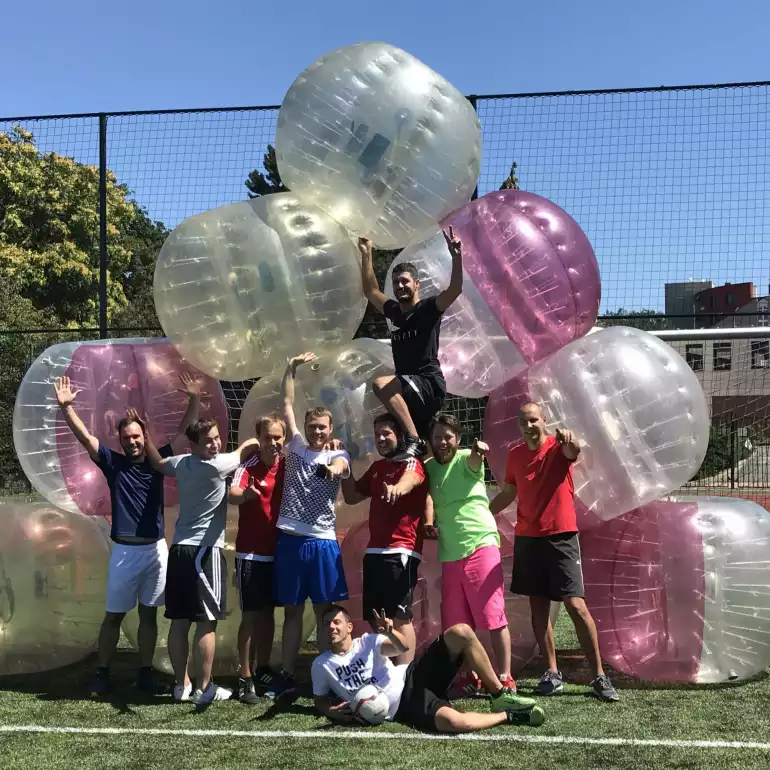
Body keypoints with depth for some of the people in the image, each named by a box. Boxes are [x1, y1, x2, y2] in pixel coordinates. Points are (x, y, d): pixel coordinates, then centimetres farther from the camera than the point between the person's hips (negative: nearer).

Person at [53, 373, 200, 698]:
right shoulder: (113, 463, 1)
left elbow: (184, 432, 4)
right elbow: (84, 436, -7)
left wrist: (194, 400, -5)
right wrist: (66, 406, -19)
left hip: (156, 549, 2)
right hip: (124, 550, -2)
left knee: (149, 614, 9)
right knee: (113, 615, 5)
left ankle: (145, 672, 18)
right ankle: (103, 673, 15)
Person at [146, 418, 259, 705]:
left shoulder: (180, 463, 8)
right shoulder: (216, 466, -13)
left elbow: (157, 462, 30)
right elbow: (247, 448, 0)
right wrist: (256, 442, 20)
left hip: (179, 549, 8)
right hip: (206, 551, -8)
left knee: (179, 621, 10)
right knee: (207, 623, -3)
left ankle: (181, 685, 18)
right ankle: (204, 688, 1)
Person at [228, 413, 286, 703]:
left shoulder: (288, 465, 0)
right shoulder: (248, 466, -14)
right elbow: (232, 494, -33)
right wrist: (245, 493, -56)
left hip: (277, 551, 5)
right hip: (250, 553, -5)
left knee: (268, 613, 13)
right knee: (251, 615, -3)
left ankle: (263, 672, 24)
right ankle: (245, 678, 4)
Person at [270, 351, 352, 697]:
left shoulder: (338, 456, 3)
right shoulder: (296, 448, 10)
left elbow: (340, 468, -22)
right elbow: (287, 405, 10)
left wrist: (331, 470, -46)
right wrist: (291, 368, 7)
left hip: (322, 542, -2)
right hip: (290, 540, 2)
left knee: (325, 611, 4)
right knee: (292, 611, 9)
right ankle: (287, 675, 16)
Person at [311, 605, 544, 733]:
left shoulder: (367, 641, 8)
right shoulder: (321, 665, 6)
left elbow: (403, 647, -8)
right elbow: (319, 700, 18)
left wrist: (390, 632, -32)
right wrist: (333, 711, -6)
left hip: (413, 678, 4)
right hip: (402, 707, -4)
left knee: (460, 632, -19)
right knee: (455, 722, -38)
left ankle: (501, 697, -8)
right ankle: (509, 716, -8)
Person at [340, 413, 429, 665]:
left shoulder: (412, 462, -4)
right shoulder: (377, 467, 20)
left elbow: (411, 478, -29)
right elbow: (351, 497, 27)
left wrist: (397, 488, -54)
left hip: (401, 551, -8)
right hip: (374, 551, 8)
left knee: (399, 617, -12)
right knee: (376, 619, 10)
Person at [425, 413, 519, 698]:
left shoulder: (466, 459, -6)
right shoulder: (429, 467, 10)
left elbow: (475, 460, -30)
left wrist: (478, 449, -52)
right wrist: (428, 521, 0)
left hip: (480, 546, -6)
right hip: (449, 555, 6)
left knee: (493, 618, -5)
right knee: (456, 624, 11)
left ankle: (505, 678, 2)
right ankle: (469, 676, 23)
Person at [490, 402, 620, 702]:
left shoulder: (558, 447, -6)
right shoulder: (515, 454, 8)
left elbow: (574, 451, -31)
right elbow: (509, 493, 19)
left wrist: (570, 439, -53)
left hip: (560, 536, -5)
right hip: (527, 538, 5)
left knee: (576, 605, -8)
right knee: (538, 606, 7)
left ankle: (599, 676, -2)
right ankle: (552, 672, 16)